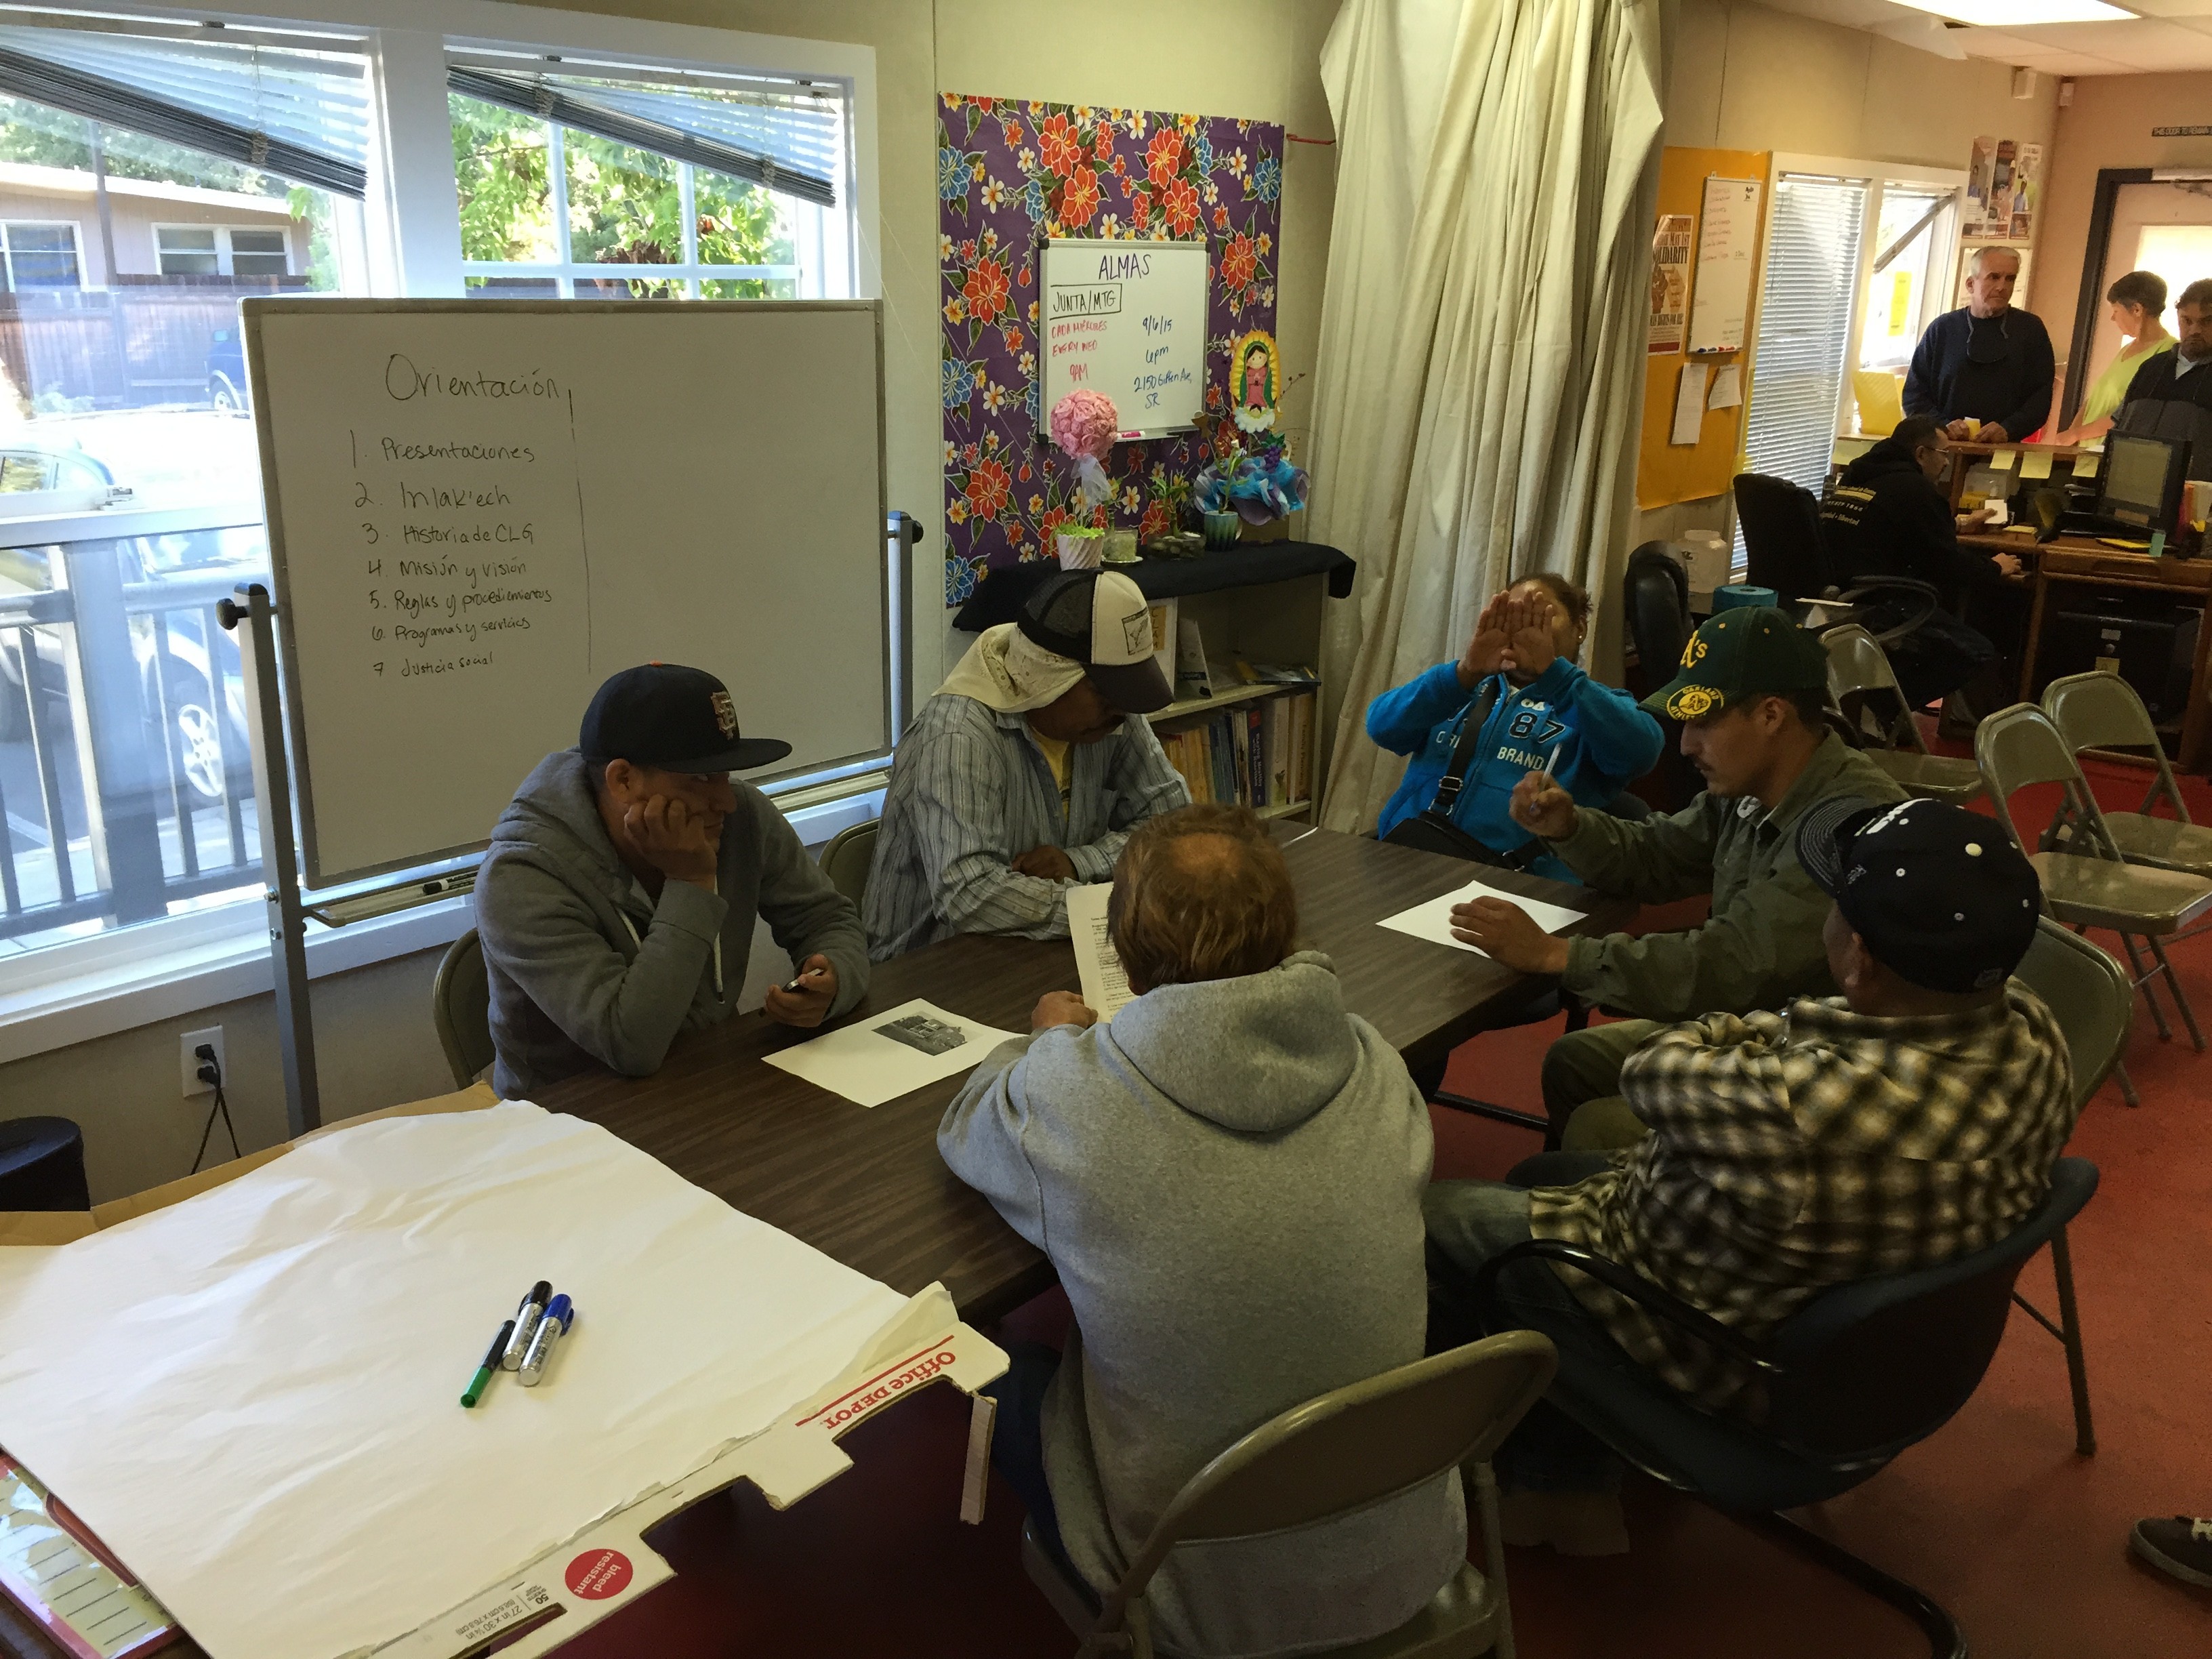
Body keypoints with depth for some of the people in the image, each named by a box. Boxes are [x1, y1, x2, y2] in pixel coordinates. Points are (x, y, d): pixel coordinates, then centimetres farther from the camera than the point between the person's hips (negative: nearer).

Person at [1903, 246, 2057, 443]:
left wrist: (2009, 430, -10)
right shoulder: (1943, 328, 11)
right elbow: (1914, 393, 9)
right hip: (1943, 449, 0)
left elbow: (2041, 395, 8)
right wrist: (1942, 427, -8)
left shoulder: (2031, 329, 12)